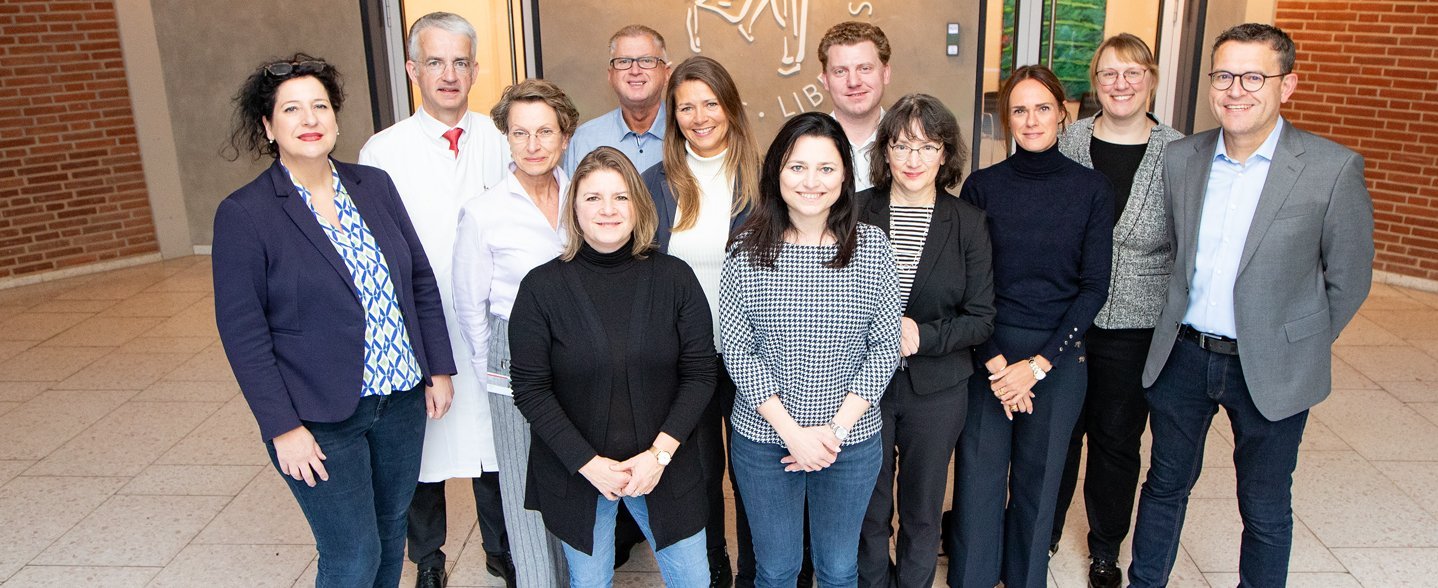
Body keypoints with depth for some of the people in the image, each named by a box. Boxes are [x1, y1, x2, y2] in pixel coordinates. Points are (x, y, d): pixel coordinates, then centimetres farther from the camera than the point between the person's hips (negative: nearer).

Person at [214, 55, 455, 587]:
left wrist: (438, 368, 6)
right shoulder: (243, 215, -11)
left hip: (401, 399, 5)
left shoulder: (375, 185, 2)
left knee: (390, 533, 19)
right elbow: (243, 334, -11)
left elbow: (421, 281, 8)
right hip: (320, 419, -5)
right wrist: (284, 427, -13)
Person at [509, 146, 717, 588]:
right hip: (574, 471, 0)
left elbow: (700, 372, -4)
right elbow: (530, 389, -8)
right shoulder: (542, 287, -9)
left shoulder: (675, 278, -6)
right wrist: (587, 463, -14)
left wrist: (660, 453, -13)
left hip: (662, 466, 1)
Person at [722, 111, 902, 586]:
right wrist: (791, 431, -14)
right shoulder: (747, 250, -7)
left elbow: (885, 346, -4)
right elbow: (737, 351, -8)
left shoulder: (871, 247, -4)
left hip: (852, 438, 1)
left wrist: (837, 428, -12)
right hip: (764, 438, 0)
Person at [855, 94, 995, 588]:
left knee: (923, 510, 16)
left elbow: (981, 320, -5)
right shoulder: (855, 213, -6)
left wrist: (922, 336, -19)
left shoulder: (968, 223, -4)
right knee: (869, 508, 14)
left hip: (937, 390, 1)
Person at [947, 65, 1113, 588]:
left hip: (1058, 356, 0)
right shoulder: (982, 185, -1)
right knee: (979, 479, 4)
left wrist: (1039, 363, -10)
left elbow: (1094, 286, -3)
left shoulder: (1092, 189, 0)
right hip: (987, 352, 0)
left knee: (1038, 480, 11)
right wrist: (995, 361, -10)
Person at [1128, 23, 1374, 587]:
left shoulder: (1334, 169, -13)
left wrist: (1300, 346, 2)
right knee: (1166, 483, 19)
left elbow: (1347, 279, -4)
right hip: (1183, 354, 3)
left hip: (1270, 370, -3)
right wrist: (1178, 324, 10)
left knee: (1265, 509, 12)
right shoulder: (1180, 158, -2)